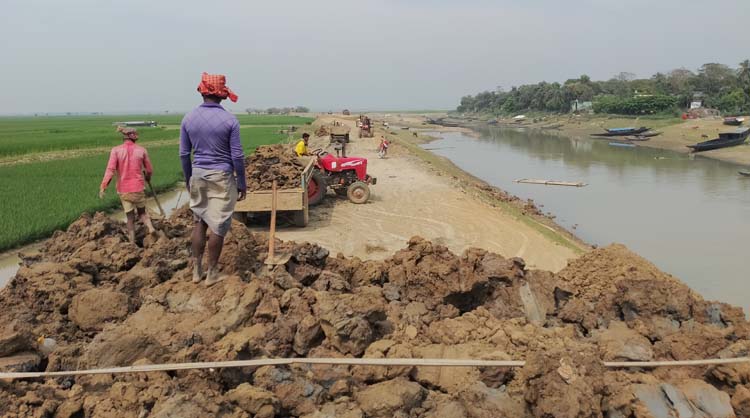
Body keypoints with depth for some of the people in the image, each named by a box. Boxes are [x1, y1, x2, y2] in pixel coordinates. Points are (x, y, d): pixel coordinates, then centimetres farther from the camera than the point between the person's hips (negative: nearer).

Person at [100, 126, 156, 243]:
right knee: (142, 211, 20)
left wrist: (103, 187, -12)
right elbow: (149, 170, 6)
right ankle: (150, 227, -7)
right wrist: (147, 178, 28)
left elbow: (110, 170, -14)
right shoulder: (141, 150, -1)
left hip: (123, 189, 0)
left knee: (130, 217, 12)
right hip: (138, 187, 0)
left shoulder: (116, 150, -5)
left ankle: (132, 243, 15)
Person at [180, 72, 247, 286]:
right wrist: (242, 184, 0)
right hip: (222, 177, -4)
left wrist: (188, 179, 17)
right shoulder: (229, 120, -11)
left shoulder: (188, 118, 0)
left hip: (198, 175, 4)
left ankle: (196, 270, 20)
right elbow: (237, 155, -9)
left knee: (199, 222, 16)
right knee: (218, 226, 4)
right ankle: (212, 272, 13)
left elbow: (184, 153, 5)